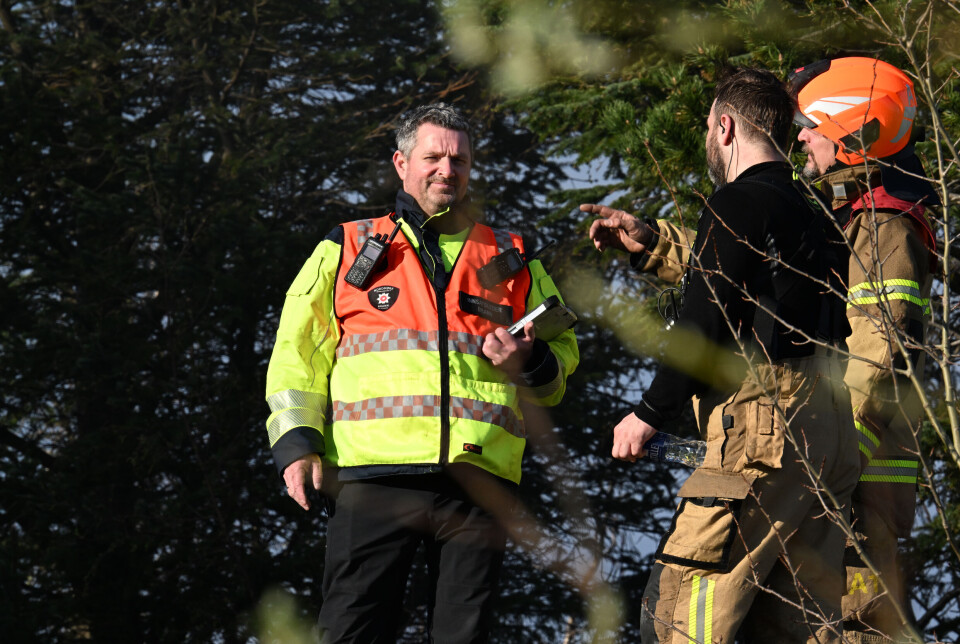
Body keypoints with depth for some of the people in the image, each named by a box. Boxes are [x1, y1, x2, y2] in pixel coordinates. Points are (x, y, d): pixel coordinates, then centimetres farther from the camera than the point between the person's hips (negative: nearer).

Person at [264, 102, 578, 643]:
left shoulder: (514, 262, 21)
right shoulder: (348, 250, 17)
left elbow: (562, 355, 24)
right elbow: (299, 353, 14)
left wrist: (529, 361, 0)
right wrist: (296, 443, 0)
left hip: (478, 479, 2)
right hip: (376, 474, -2)